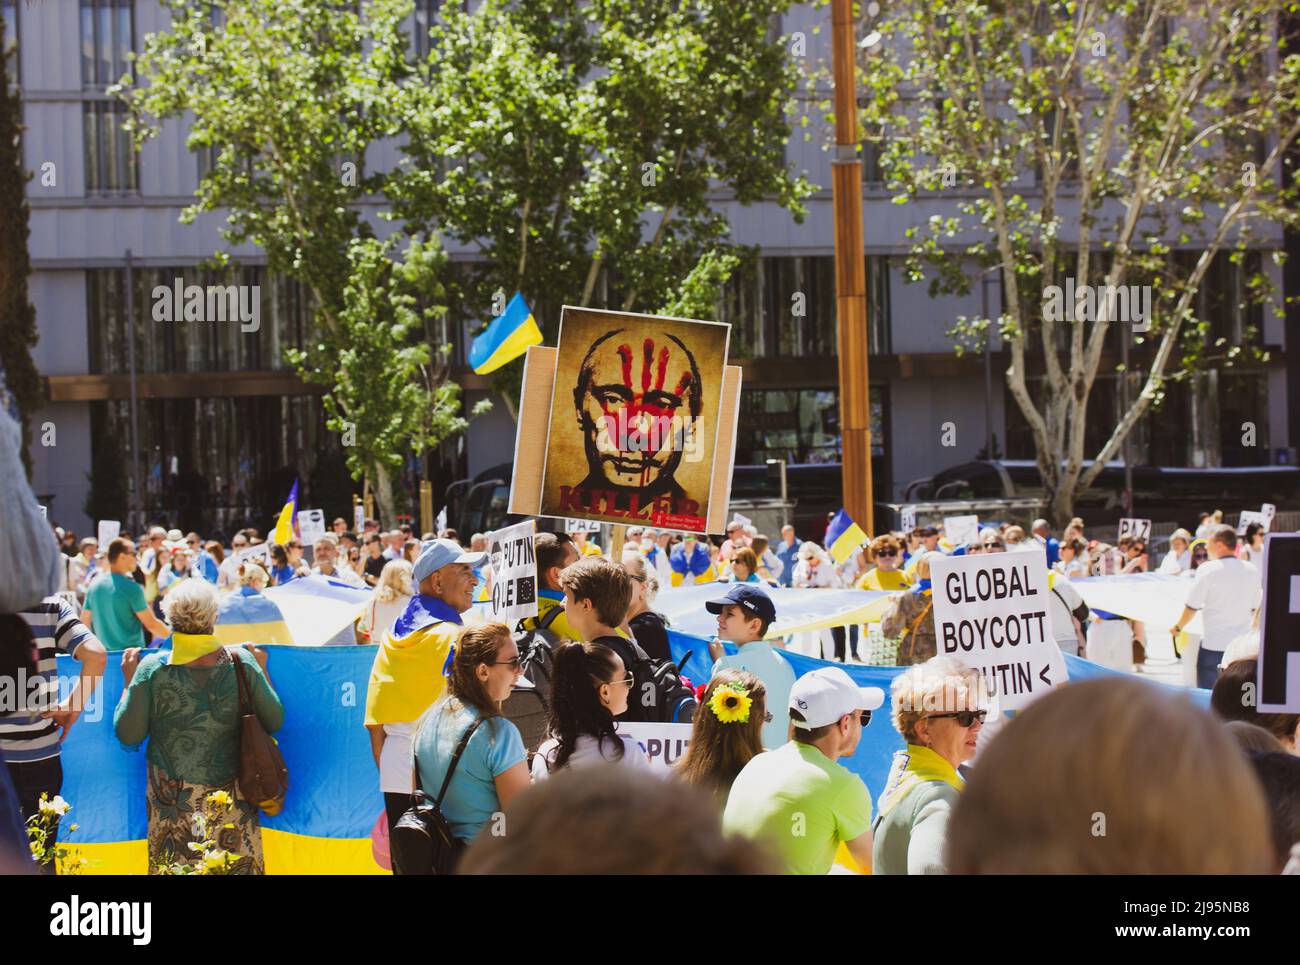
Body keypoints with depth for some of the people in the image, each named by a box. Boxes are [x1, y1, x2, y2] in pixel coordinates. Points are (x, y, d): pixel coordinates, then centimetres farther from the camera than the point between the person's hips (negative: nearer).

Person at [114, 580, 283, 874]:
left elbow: (128, 735, -4)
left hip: (173, 802, -1)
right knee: (238, 864, 9)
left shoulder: (152, 668, -9)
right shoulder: (241, 662, -6)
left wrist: (129, 681, 8)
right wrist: (262, 672, 16)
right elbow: (274, 722, 2)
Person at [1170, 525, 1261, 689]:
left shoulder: (1208, 570, -10)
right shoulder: (1251, 571, 3)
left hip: (1214, 644, -4)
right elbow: (1256, 608, 13)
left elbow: (1192, 607, -7)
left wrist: (1178, 627, 9)